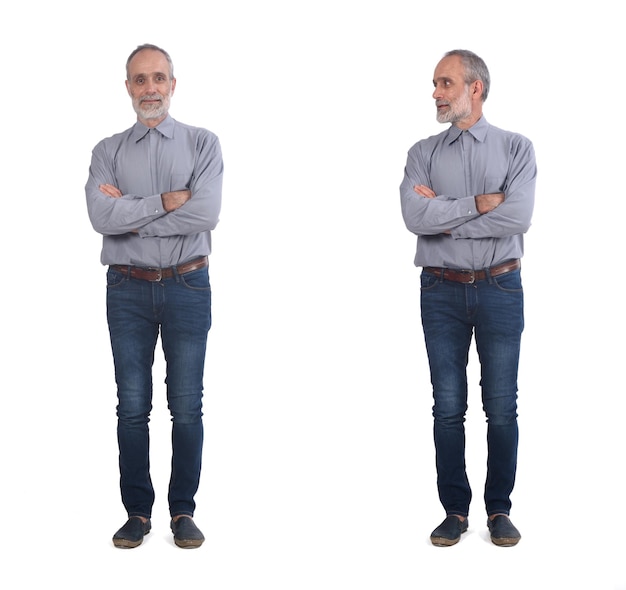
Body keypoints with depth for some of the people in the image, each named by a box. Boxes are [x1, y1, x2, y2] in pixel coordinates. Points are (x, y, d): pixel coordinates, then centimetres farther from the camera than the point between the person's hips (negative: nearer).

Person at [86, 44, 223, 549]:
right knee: (133, 407, 5)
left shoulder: (203, 144, 3)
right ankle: (137, 512, 17)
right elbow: (102, 216, -11)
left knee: (187, 407, 3)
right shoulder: (109, 151, 7)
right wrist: (168, 200, -15)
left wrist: (131, 213, -11)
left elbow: (206, 214, -14)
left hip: (187, 286, -1)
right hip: (128, 289, 1)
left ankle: (183, 511, 16)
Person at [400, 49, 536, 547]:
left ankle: (499, 510, 17)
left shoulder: (516, 148, 2)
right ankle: (455, 510, 16)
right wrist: (481, 202, -13)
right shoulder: (424, 153, 6)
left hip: (500, 288, -1)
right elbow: (415, 217, -12)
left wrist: (444, 215, -12)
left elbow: (518, 218, -15)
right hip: (442, 291, 1)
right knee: (448, 407, 5)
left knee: (502, 407, 4)